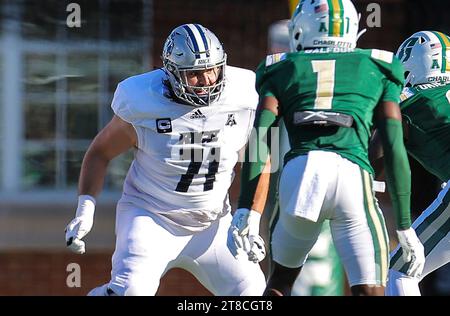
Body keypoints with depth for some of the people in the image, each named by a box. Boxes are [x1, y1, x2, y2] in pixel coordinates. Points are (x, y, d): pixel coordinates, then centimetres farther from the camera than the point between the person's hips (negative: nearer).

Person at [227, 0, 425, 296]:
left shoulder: (283, 71, 22)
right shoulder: (378, 70, 22)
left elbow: (260, 144, 8)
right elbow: (394, 149, 14)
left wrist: (247, 211, 1)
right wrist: (405, 227, 15)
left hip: (298, 172, 2)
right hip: (354, 176, -2)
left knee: (282, 278, 25)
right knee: (370, 291, -3)